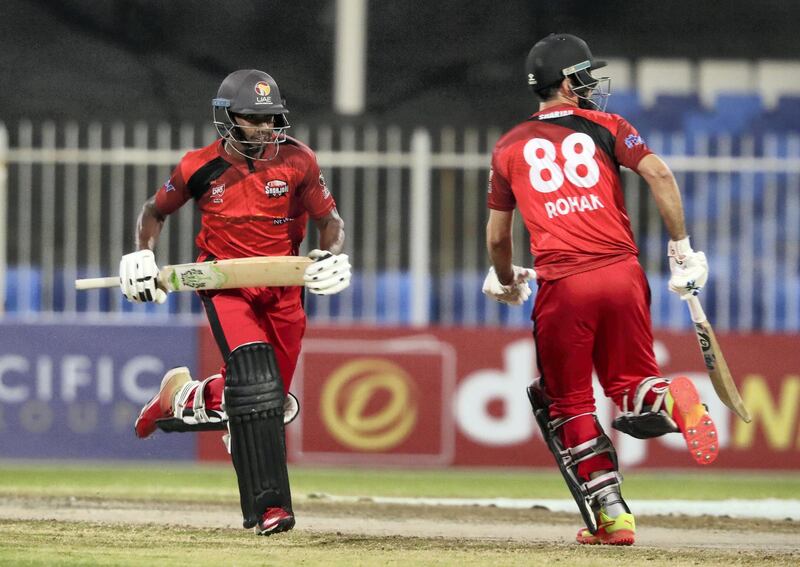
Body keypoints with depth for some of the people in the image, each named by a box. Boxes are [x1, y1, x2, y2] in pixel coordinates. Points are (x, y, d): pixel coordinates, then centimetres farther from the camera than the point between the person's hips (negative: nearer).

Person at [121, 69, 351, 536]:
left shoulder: (297, 161, -7)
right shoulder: (200, 169, -7)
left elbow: (330, 220, 2)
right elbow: (155, 211, 11)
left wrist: (333, 256, -18)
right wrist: (142, 257, -3)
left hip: (283, 288, 3)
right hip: (226, 285, -3)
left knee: (272, 398, 3)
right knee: (257, 383, -22)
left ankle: (187, 396, 32)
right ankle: (269, 507, -21)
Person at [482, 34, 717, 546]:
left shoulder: (510, 147, 14)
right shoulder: (604, 127, 11)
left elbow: (497, 237, 20)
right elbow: (659, 174, -5)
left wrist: (506, 282, 40)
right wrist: (682, 249, 0)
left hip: (562, 285, -1)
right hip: (623, 273, 1)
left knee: (567, 403, 10)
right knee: (630, 387, 13)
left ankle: (611, 514, 0)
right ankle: (670, 399, -23)